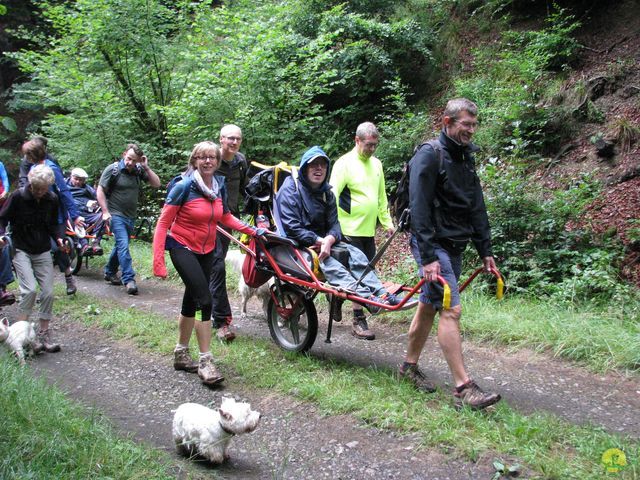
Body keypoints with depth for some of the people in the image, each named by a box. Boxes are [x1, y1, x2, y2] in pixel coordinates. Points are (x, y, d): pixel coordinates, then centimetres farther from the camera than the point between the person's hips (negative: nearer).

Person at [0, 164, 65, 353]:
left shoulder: (52, 199, -2)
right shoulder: (18, 197, -12)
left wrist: (59, 238, -7)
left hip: (43, 252, 4)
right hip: (21, 251, -4)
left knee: (48, 292, 0)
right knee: (30, 289, -19)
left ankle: (43, 335, 11)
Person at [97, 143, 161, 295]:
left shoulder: (139, 170, 2)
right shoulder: (113, 169, -9)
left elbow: (156, 184, 0)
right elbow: (100, 191, -7)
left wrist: (146, 167, -10)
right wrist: (105, 211, -14)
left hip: (131, 216, 6)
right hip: (116, 215, -6)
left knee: (121, 245, 18)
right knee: (123, 245, -17)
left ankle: (109, 273, 36)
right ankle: (129, 280, -16)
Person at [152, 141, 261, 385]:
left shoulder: (219, 184, -1)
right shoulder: (184, 186, -18)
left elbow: (225, 217, 12)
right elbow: (163, 223, -16)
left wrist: (253, 230, 1)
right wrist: (158, 260, -22)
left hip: (207, 250, 6)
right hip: (183, 248, -6)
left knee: (192, 300, 15)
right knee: (205, 301, -17)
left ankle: (181, 354, 30)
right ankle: (205, 362, -8)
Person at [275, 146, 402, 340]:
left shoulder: (326, 192, 12)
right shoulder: (290, 189, -8)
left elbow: (334, 223, 2)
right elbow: (291, 227, -18)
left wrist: (329, 239, -21)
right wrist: (318, 241, -23)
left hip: (321, 240, 7)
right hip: (296, 244, -7)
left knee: (355, 254, -19)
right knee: (327, 262, -35)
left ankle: (382, 294, -33)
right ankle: (368, 298, -53)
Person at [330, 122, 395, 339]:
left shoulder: (376, 164, 14)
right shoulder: (345, 163, -8)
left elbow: (381, 196, 23)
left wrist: (386, 221, 19)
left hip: (369, 229, 7)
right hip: (350, 230, -7)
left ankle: (337, 299, 31)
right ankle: (359, 321, 2)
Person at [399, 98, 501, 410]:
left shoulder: (465, 157, 14)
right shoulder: (429, 155, -12)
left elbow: (476, 207, 17)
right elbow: (419, 209, -18)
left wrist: (485, 251, 14)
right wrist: (427, 257, -23)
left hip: (454, 246, 8)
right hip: (433, 244, -8)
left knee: (428, 305, 15)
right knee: (451, 309, -12)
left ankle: (409, 365, 29)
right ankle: (463, 388, -9)